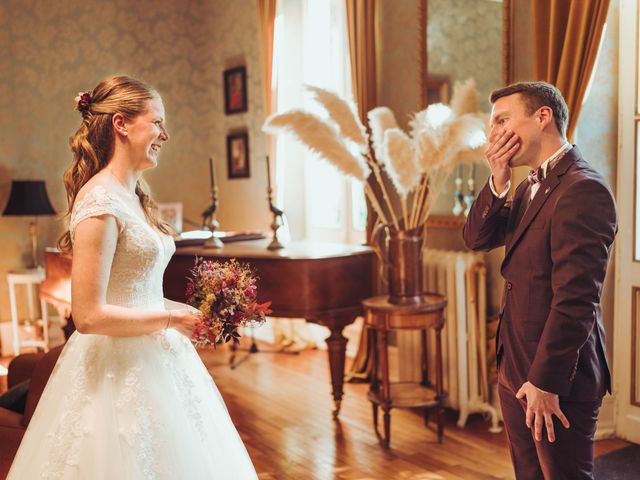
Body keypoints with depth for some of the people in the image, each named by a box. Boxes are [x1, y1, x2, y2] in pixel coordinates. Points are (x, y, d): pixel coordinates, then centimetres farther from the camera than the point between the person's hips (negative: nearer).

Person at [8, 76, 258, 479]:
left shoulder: (132, 196, 10)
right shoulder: (100, 201, -18)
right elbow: (89, 315, -22)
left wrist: (191, 311, 2)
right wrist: (172, 319, -15)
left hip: (153, 360, 9)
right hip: (121, 369, -9)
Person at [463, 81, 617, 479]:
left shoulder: (583, 189, -19)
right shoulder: (531, 185, 11)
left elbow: (575, 300, -23)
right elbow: (477, 238, 6)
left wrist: (545, 382, -21)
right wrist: (498, 183, -7)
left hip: (555, 376, -9)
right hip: (515, 370, 9)